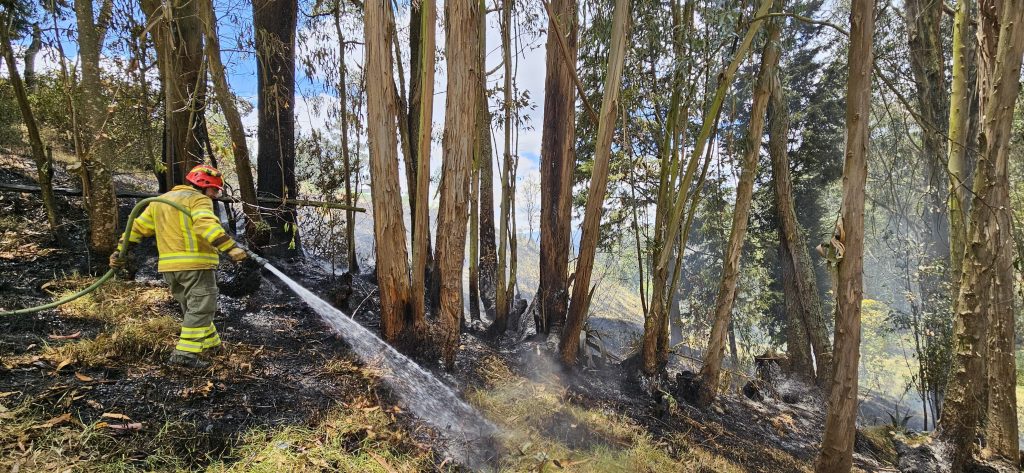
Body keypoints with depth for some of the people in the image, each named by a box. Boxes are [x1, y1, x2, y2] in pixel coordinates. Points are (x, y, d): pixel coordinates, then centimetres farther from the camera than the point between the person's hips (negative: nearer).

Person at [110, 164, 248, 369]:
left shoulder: (160, 201, 22)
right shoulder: (198, 199, -5)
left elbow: (138, 227, 20)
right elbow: (207, 225, -24)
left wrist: (120, 251, 24)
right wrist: (230, 247, -33)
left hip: (169, 267, 9)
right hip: (196, 264, -8)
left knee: (192, 308, 18)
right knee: (200, 309, -5)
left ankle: (210, 344, 27)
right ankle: (185, 353, -9)